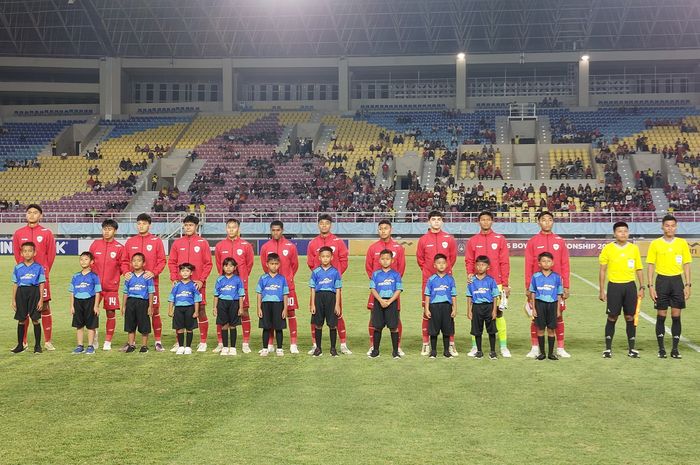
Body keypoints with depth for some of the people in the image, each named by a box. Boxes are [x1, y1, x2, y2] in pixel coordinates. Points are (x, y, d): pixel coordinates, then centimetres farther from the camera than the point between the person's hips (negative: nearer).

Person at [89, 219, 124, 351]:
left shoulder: (119, 248, 0)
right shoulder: (95, 244, 5)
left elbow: (122, 266, 6)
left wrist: (114, 277, -2)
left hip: (111, 286, -1)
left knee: (111, 313, 2)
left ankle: (108, 342, 12)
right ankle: (94, 335, 19)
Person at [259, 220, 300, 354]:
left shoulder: (290, 246, 1)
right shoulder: (265, 247, 4)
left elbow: (295, 265, 9)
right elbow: (264, 266, 13)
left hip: (287, 285, -1)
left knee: (291, 312, -2)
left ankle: (293, 344, 1)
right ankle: (269, 344, 11)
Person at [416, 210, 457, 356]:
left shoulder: (449, 238, 4)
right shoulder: (423, 239, 3)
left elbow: (453, 257, 11)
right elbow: (420, 258, 10)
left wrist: (446, 270, 10)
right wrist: (428, 271, 8)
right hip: (428, 280, 0)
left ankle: (451, 344, 5)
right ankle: (426, 344, 8)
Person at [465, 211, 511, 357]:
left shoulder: (500, 239, 5)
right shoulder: (472, 240, 9)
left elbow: (505, 262, 2)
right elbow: (469, 261, 8)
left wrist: (505, 284, -2)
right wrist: (470, 273, -12)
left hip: (496, 283, -1)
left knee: (499, 314, 1)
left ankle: (503, 347, 6)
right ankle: (475, 347, 8)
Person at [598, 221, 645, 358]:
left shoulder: (634, 248, 5)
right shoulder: (608, 248, -1)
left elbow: (639, 269, 11)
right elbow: (602, 270, 2)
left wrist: (641, 287, 4)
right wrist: (602, 290, -1)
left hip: (630, 285, 2)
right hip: (614, 286, -2)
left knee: (630, 317, 4)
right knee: (612, 318, 1)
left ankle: (631, 348, 13)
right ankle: (608, 348, 9)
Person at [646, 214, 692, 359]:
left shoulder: (682, 243, 4)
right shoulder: (655, 244, 0)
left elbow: (686, 265, 7)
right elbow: (650, 266, 1)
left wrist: (687, 285, 0)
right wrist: (651, 286, -6)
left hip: (677, 280, 1)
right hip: (662, 280, -1)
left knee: (676, 316, 1)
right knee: (661, 316, 2)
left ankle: (675, 349, 9)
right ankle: (661, 348, 10)